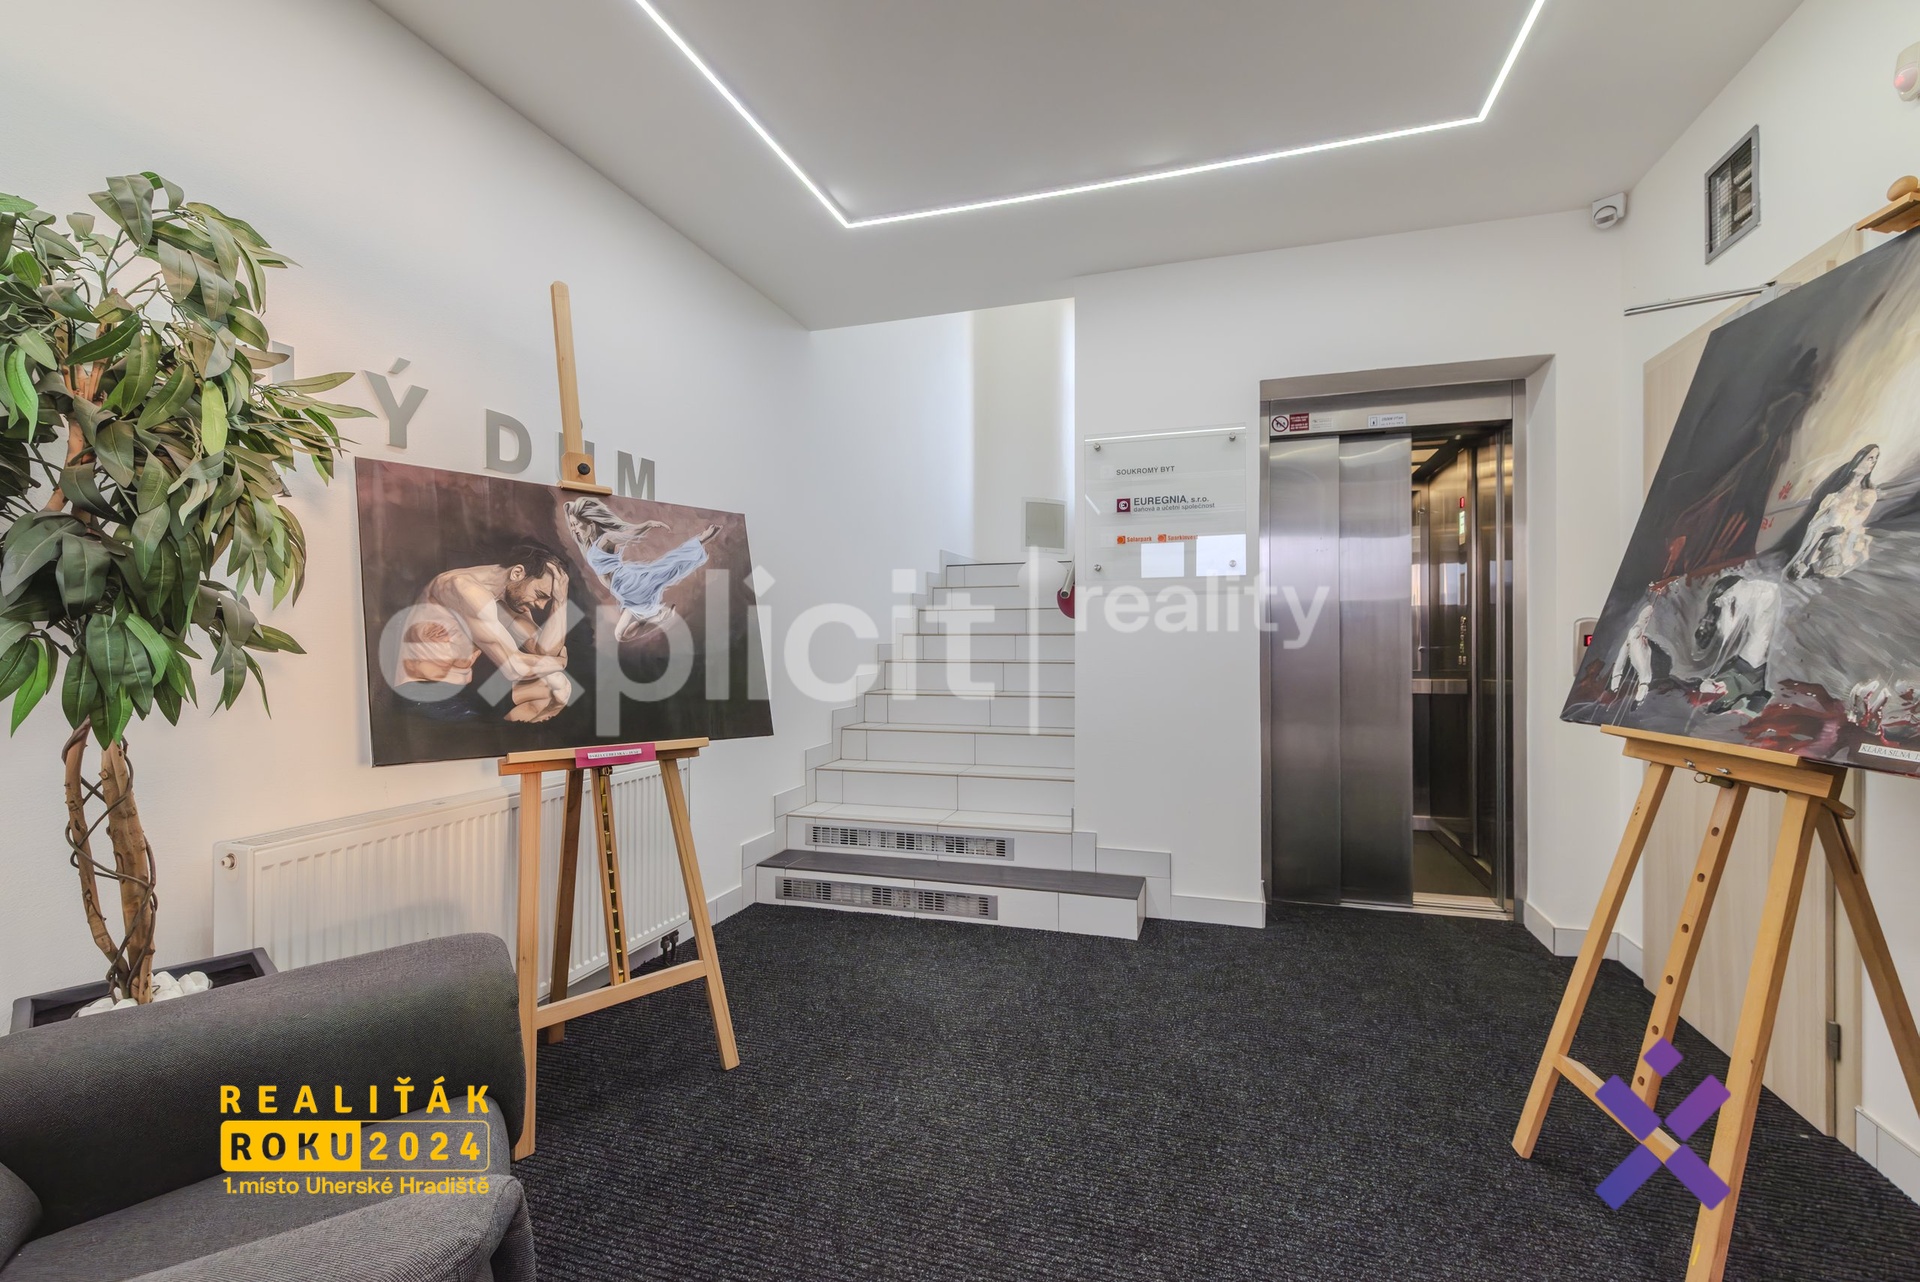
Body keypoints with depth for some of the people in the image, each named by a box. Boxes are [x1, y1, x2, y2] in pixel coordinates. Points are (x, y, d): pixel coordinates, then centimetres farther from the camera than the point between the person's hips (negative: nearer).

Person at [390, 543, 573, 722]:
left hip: (458, 690, 9)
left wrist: (559, 595, -8)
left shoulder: (509, 594, 5)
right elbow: (513, 666, -26)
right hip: (427, 697, -9)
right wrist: (560, 662, -8)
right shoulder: (466, 588, -22)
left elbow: (546, 651, -4)